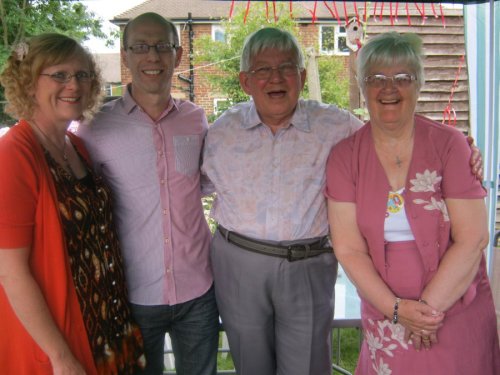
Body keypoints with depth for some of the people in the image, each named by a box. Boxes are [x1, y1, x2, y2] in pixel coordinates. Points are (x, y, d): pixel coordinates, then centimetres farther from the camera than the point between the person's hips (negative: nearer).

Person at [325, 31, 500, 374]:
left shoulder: (450, 144, -7)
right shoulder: (344, 156, -4)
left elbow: (472, 238, -11)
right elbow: (348, 248, -7)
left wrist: (428, 306, -14)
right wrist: (397, 308, -14)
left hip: (457, 315, -1)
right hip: (384, 316, 1)